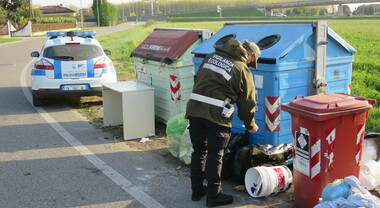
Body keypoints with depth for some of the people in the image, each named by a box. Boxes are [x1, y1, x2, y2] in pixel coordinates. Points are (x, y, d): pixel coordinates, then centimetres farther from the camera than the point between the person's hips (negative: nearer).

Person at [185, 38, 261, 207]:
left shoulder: (212, 56, 16)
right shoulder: (243, 70, 1)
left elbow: (197, 79, 22)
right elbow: (247, 102, 7)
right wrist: (250, 125, 22)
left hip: (194, 109, 6)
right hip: (217, 115, -5)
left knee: (199, 151, 17)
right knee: (215, 156, 6)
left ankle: (197, 190, 29)